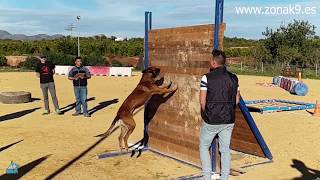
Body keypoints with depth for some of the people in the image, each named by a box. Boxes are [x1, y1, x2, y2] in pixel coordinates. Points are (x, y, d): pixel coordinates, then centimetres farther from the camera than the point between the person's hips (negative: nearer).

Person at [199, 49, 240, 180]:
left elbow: (202, 101, -11)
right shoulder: (233, 78, 1)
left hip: (211, 120, -4)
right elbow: (237, 100, 7)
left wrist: (206, 114, 5)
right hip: (229, 120, 4)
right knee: (225, 149, 14)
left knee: (204, 146, 15)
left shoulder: (207, 77, -13)